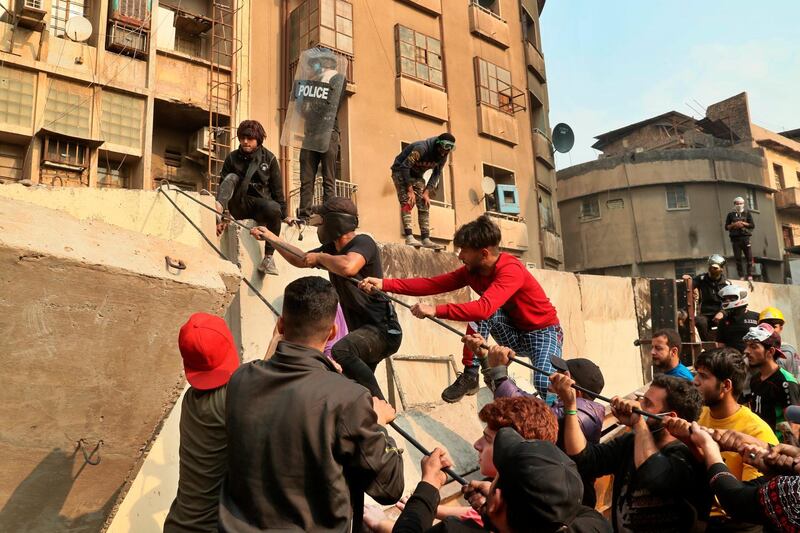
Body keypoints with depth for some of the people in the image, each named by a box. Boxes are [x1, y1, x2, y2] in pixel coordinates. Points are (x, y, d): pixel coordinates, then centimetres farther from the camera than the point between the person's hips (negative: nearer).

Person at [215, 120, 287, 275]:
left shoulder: (269, 158, 2)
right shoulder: (232, 158, 6)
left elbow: (277, 189, 3)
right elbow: (224, 185, -2)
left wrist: (284, 215, 3)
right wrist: (223, 215, -14)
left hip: (260, 202, -1)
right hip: (238, 205, 1)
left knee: (274, 209, -35)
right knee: (232, 177, -22)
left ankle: (268, 258, -27)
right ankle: (218, 208, -50)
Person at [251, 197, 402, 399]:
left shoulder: (363, 242, -15)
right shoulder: (332, 249, 9)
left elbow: (348, 267, -37)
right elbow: (301, 260, 25)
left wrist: (319, 257, -19)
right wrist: (271, 237, 25)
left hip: (382, 329, -10)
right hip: (363, 329, 10)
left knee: (341, 351, -35)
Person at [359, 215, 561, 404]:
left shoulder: (511, 270, -29)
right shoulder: (472, 270, -7)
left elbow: (484, 308, -43)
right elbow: (432, 284, -13)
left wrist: (436, 310, -45)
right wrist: (384, 284, -19)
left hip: (543, 332, -5)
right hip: (514, 333, 6)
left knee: (545, 385, -32)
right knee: (481, 314, -24)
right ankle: (470, 375, -14)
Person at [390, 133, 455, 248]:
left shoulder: (443, 156, -10)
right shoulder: (422, 149, -31)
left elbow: (437, 174, -1)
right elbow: (405, 167, -30)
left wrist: (426, 192, -12)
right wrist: (410, 190, -28)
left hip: (417, 175, 7)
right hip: (401, 171, -7)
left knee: (424, 205, -4)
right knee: (407, 202, -21)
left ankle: (426, 239, -5)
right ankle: (409, 237, -27)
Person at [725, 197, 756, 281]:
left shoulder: (747, 213, 12)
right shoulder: (730, 215, 12)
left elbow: (752, 225, 5)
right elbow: (726, 227, 8)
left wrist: (743, 223, -9)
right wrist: (734, 224, -9)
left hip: (746, 237, 0)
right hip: (735, 238, 0)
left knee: (749, 257, -5)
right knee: (738, 258, -2)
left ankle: (750, 276, -2)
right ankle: (741, 277, 0)